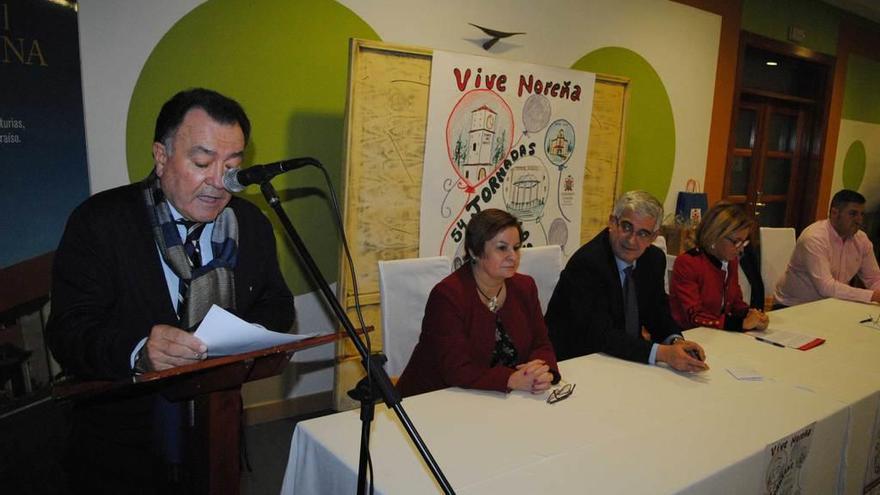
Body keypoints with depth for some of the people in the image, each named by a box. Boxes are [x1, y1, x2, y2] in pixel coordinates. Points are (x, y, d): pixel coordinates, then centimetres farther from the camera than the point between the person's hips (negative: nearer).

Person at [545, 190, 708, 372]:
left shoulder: (655, 259, 1)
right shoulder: (586, 263, -22)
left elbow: (658, 312, 8)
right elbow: (600, 335, -26)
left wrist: (676, 341, -13)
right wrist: (663, 353, -33)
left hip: (624, 358, 8)